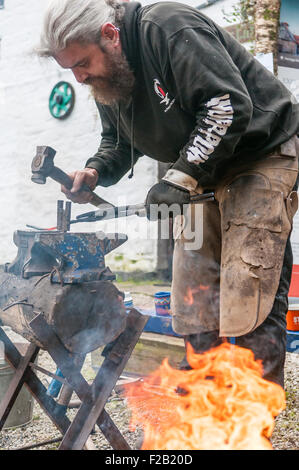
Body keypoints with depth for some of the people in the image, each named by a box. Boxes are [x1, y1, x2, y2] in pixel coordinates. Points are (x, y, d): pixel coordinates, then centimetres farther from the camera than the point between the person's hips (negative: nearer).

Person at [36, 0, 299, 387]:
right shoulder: (106, 80, 3)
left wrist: (180, 178, -28)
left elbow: (230, 105, -29)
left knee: (249, 293, -13)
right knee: (193, 290, 6)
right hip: (204, 173, 9)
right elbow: (119, 142, 17)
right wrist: (95, 172, -5)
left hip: (263, 152, -8)